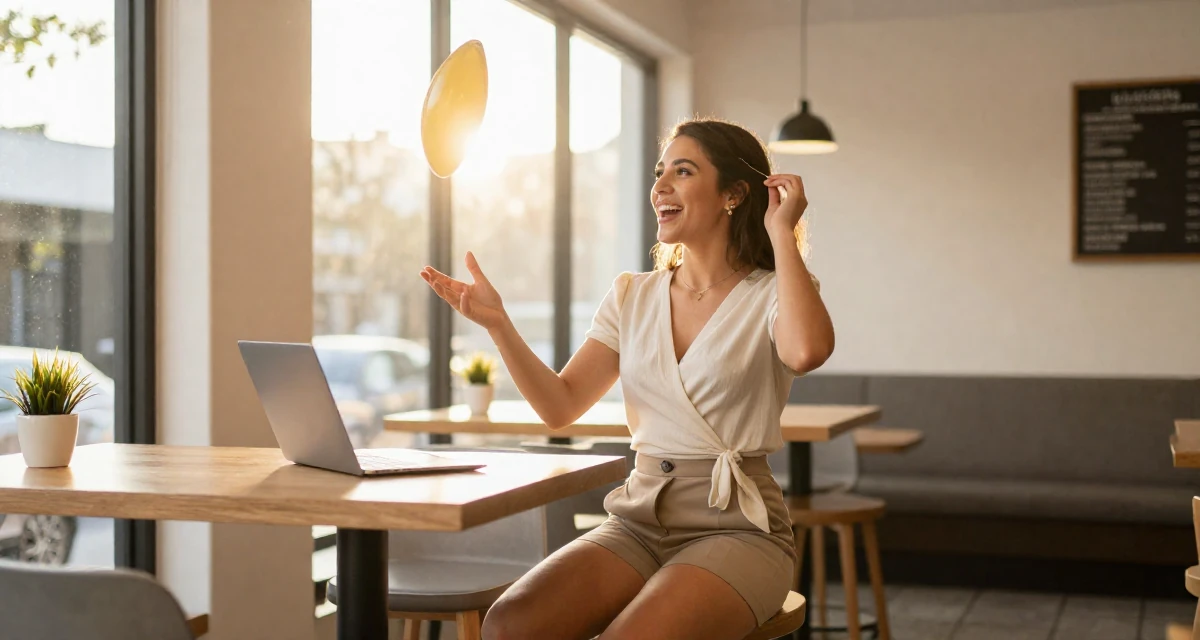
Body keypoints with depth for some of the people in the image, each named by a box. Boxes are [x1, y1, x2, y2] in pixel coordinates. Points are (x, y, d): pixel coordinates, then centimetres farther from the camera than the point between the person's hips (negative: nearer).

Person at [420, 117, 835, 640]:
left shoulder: (771, 294, -2)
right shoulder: (632, 296, 12)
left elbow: (807, 351, -27)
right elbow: (560, 405, 6)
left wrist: (782, 234, -15)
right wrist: (497, 324, -6)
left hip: (736, 529, -4)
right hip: (639, 522, 4)